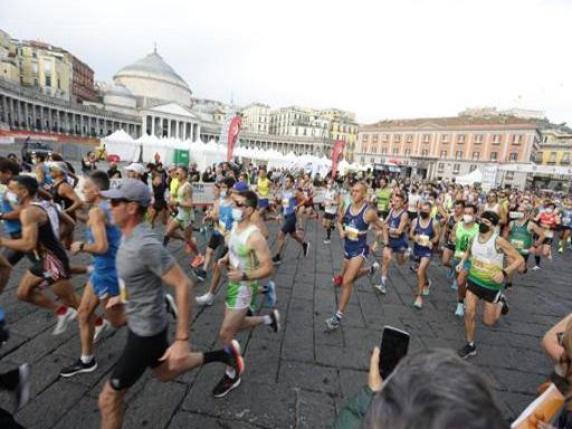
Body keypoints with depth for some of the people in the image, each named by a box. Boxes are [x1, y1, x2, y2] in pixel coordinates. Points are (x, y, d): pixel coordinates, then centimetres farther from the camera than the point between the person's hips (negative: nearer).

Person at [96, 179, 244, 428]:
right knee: (164, 373, 28)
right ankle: (224, 354, 35)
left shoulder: (146, 245, -31)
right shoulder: (130, 237, -2)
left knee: (109, 399, 7)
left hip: (146, 331, -9)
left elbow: (184, 285, -31)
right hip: (138, 324, 9)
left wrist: (182, 340, -29)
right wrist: (122, 297, 24)